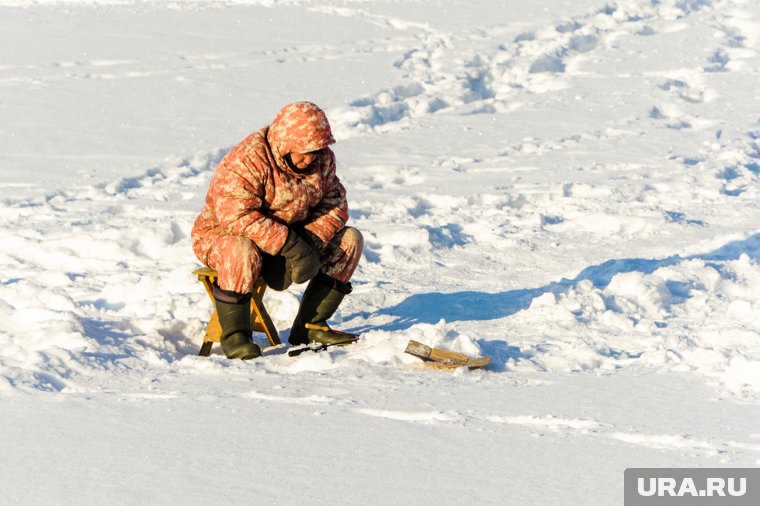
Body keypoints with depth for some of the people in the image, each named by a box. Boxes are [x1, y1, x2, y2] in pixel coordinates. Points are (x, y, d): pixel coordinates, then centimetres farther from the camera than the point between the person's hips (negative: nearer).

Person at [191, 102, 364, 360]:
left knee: (350, 240, -7)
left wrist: (313, 238, -20)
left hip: (291, 235, 7)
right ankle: (234, 335, -23)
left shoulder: (322, 158, -3)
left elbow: (334, 201, 0)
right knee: (242, 252, -42)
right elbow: (237, 216, -35)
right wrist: (290, 245, -39)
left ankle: (309, 326, -6)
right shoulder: (246, 162, -26)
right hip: (224, 235, -7)